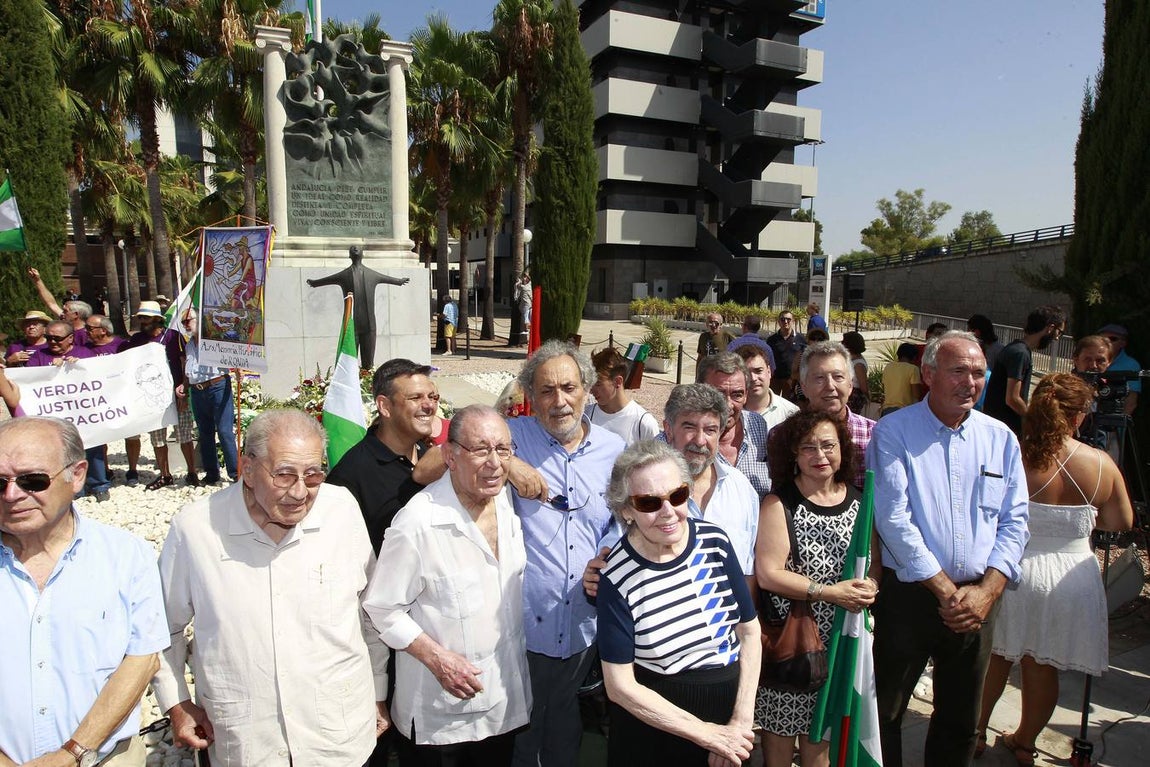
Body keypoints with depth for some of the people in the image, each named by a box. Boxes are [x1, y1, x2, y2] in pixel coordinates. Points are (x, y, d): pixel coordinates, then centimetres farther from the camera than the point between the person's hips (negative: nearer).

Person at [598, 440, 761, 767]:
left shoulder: (716, 541, -11)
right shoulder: (617, 577, -20)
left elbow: (750, 632, -2)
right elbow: (620, 685, -15)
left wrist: (741, 723, -8)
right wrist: (707, 733, -13)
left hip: (730, 702, 3)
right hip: (655, 727, -3)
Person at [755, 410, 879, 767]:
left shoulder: (858, 501, 5)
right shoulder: (780, 504, -10)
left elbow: (875, 558, 12)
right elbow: (767, 574, -16)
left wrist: (870, 585, -10)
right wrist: (831, 593, -18)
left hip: (839, 638, 4)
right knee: (781, 724, 7)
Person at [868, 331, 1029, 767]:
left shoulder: (1000, 438, 5)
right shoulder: (894, 433, -9)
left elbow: (1014, 522, 3)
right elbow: (893, 520, -15)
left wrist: (987, 591, -9)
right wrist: (946, 592, -14)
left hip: (977, 599, 4)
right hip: (909, 595, -4)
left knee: (960, 719, 19)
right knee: (885, 712, 8)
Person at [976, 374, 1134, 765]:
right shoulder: (1101, 463, -8)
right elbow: (1122, 522, 6)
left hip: (1015, 568, -2)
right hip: (1072, 576, 2)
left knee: (995, 656, 18)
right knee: (1043, 667, 17)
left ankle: (976, 734, 33)